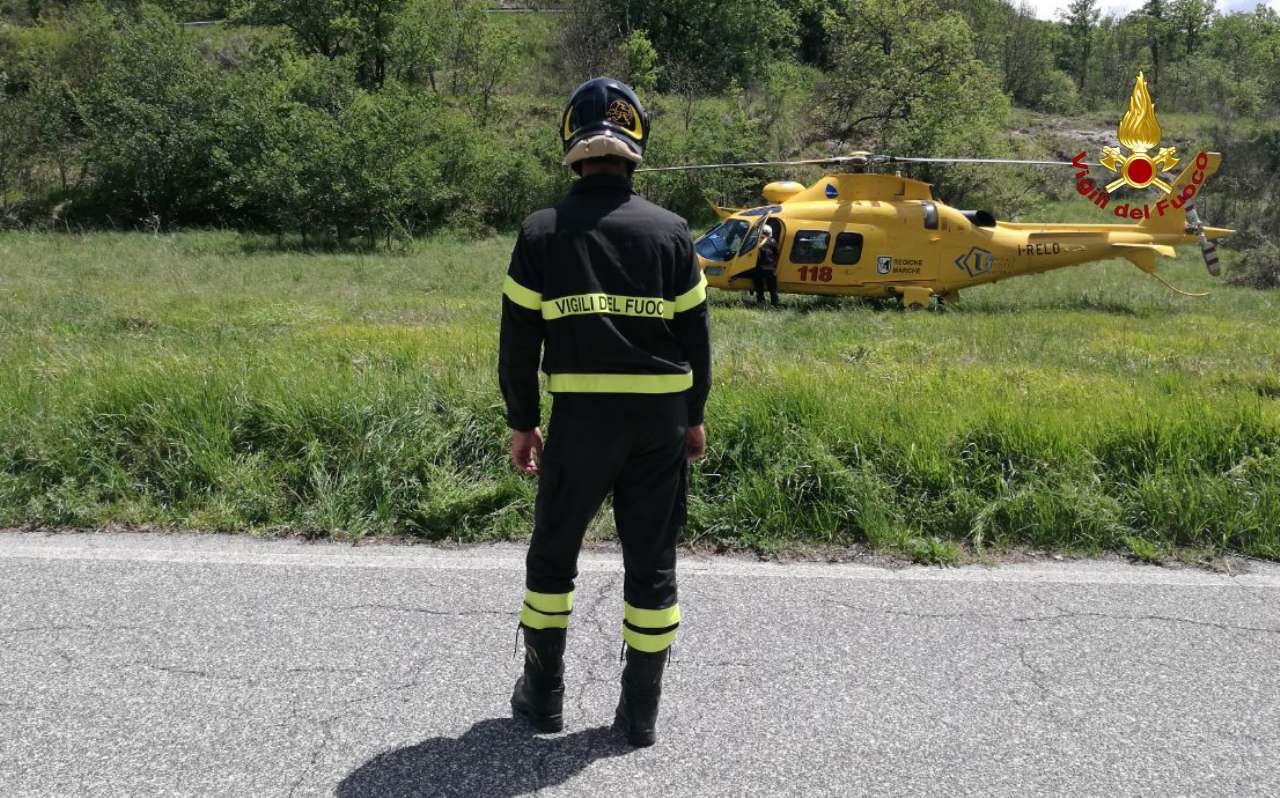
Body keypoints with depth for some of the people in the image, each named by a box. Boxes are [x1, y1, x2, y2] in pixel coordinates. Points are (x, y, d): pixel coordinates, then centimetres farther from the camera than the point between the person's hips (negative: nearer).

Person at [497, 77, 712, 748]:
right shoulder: (670, 231, 2)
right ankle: (640, 712, 19)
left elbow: (519, 338, 0)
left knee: (552, 553, 16)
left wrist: (521, 423, 9)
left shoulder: (543, 232, -2)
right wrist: (693, 416, 16)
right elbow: (695, 333, 5)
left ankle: (542, 696, 25)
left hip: (581, 417, -1)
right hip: (660, 419, 2)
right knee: (651, 561, 11)